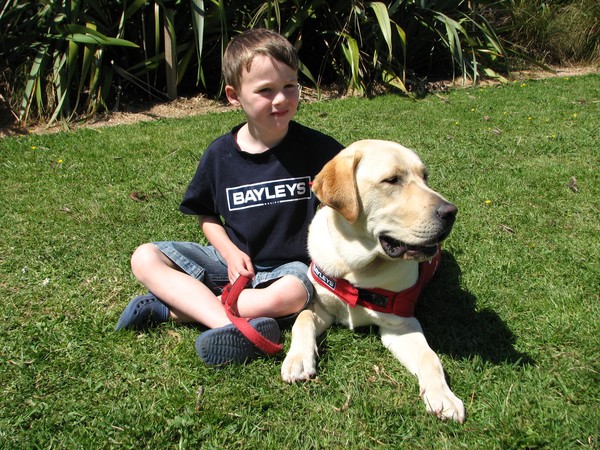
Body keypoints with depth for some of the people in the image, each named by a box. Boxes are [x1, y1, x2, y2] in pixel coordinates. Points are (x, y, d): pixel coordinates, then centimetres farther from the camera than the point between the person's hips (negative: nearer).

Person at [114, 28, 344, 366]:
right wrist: (230, 252, -7)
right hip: (236, 259, 3)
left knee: (290, 295, -38)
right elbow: (208, 215, 12)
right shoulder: (220, 154, -1)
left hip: (291, 264, -3)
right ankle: (233, 325, -32)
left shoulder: (317, 148, -8)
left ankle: (171, 307, -24)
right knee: (145, 258, -13)